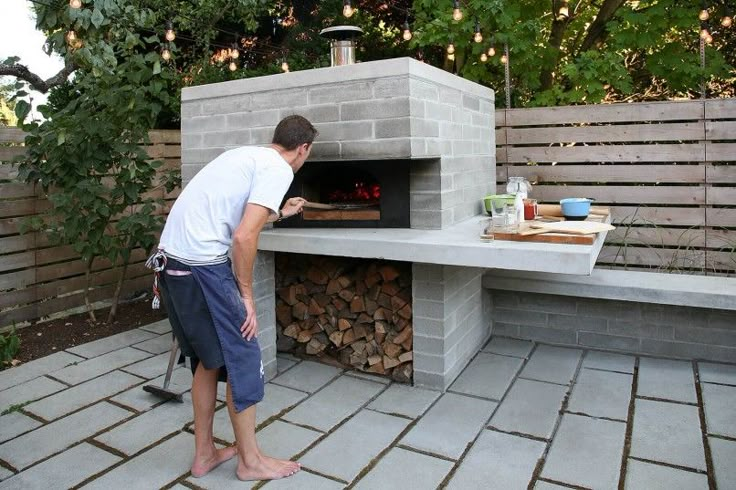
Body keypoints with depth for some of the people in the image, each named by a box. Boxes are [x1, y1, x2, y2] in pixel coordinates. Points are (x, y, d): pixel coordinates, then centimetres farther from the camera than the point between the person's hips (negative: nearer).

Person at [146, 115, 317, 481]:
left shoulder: (247, 155, 21)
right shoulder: (278, 169, -7)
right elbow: (243, 237, -18)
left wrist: (280, 213, 49)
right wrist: (246, 294, -7)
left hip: (169, 259, 10)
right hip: (202, 266, -9)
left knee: (208, 359, 19)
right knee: (242, 358, 5)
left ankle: (203, 455, 32)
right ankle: (251, 460, 21)